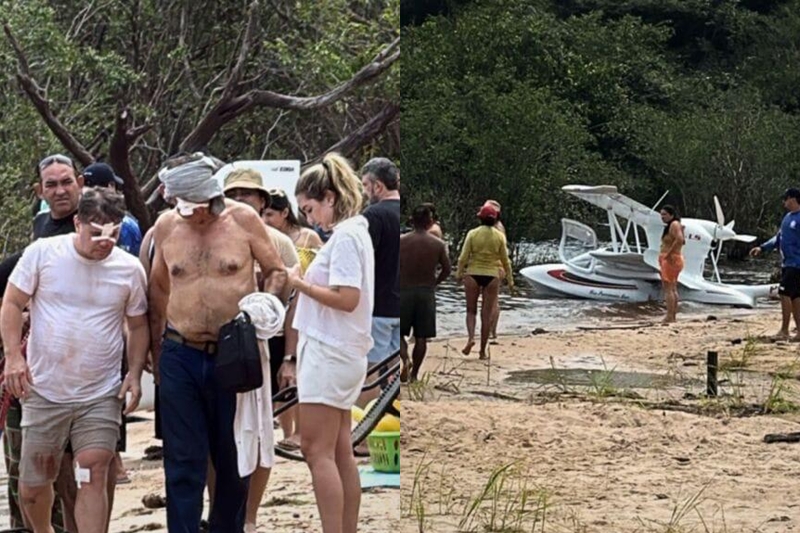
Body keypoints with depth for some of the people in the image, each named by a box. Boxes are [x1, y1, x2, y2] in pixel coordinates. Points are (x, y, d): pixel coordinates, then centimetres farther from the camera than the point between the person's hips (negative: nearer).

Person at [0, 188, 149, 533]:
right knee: (33, 483, 9)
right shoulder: (42, 253, -5)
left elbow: (138, 325, 12)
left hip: (101, 396, 0)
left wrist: (135, 373, 0)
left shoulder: (129, 269, 1)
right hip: (44, 391, 0)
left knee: (94, 476, -11)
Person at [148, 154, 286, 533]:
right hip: (180, 356, 1)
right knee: (183, 461, 2)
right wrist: (157, 353, 15)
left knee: (233, 458, 11)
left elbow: (277, 271, 6)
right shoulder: (166, 226, 1)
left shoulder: (243, 219, -5)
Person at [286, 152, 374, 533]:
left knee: (317, 451, -8)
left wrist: (300, 284, -15)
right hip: (338, 353, 10)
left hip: (329, 354, -10)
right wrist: (306, 282, 5)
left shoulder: (345, 235, -15)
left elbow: (347, 299, -22)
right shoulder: (352, 232, 15)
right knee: (340, 453, 11)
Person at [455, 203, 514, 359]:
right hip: (492, 276, 1)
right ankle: (483, 351, 8)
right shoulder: (499, 236, -1)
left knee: (471, 310, 14)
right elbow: (505, 261, 3)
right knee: (486, 314, 6)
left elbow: (463, 257, -6)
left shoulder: (472, 234, -5)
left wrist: (459, 273, 8)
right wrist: (510, 280, 13)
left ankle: (471, 337, -12)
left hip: (473, 274, -1)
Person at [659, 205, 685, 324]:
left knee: (668, 288, -12)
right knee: (673, 289, 13)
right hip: (669, 260, 11)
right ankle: (673, 315, 18)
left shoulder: (674, 225, -14)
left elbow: (680, 239, -30)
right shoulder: (670, 226, 17)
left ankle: (670, 316, -15)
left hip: (670, 260, -11)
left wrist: (669, 253, -25)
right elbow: (682, 241, 28)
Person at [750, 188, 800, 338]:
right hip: (787, 263, 8)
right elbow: (778, 238, 20)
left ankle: (784, 330, -7)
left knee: (785, 293, -11)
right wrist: (762, 248, 11)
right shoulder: (787, 217, 14)